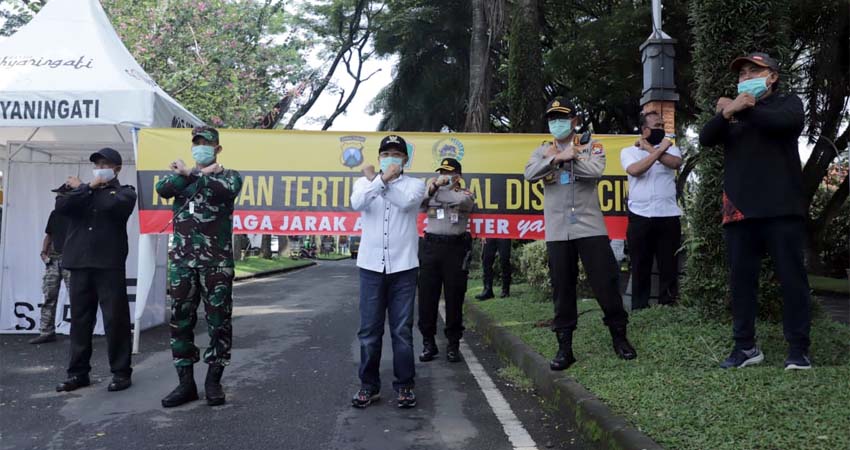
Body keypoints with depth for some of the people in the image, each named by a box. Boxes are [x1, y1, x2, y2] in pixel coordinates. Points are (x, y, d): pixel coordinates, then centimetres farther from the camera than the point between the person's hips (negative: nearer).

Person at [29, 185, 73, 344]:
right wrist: (44, 252, 7)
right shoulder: (54, 214, 15)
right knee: (49, 296, 4)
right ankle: (46, 332, 8)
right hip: (53, 259, 6)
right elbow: (49, 235, 21)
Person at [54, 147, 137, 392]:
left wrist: (81, 189, -1)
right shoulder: (82, 189, 19)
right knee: (79, 320, 7)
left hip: (109, 264, -4)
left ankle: (121, 372, 5)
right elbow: (61, 206, -1)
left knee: (115, 319, -3)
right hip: (79, 264, 4)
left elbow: (110, 204, -16)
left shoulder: (125, 192, 7)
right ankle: (78, 372, 16)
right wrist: (89, 188, -6)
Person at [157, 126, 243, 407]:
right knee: (180, 320, 4)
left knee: (218, 320, 1)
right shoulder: (181, 173, 17)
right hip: (182, 259, 3)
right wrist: (203, 174, -10)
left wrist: (191, 175, -10)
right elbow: (163, 189, -7)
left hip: (217, 260, -3)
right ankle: (186, 383, 13)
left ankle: (213, 381, 12)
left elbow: (225, 190, -19)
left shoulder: (229, 175, 7)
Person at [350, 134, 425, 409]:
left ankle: (404, 385, 13)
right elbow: (357, 204, -11)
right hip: (371, 265, 1)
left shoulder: (415, 184, 8)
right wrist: (381, 179, -19)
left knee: (402, 330, 2)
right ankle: (369, 385, 15)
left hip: (403, 266, -1)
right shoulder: (365, 182, 12)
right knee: (369, 330, 4)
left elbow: (406, 201, -15)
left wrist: (378, 180, -7)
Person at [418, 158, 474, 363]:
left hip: (456, 247, -2)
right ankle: (428, 342, 12)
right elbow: (419, 204, -1)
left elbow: (462, 201, -14)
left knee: (454, 297, 1)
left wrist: (438, 190, -8)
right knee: (427, 296, 1)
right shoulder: (429, 189, 17)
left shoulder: (465, 194, 9)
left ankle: (453, 344, 11)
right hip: (431, 246, 2)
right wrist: (433, 187, -15)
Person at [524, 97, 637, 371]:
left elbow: (596, 170, -15)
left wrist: (568, 156, -10)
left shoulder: (591, 145, 5)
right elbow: (529, 174, -8)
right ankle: (564, 347, 13)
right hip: (557, 232, 2)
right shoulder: (543, 151, 12)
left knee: (606, 282, 1)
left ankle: (619, 337, 18)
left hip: (590, 227, -2)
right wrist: (558, 157, -17)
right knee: (562, 288, 5)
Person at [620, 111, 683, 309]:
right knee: (640, 266, 3)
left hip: (668, 216, 2)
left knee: (669, 265, 5)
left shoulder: (670, 148, 12)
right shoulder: (629, 151, 8)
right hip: (640, 216, -1)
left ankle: (668, 306, 12)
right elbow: (635, 170, -14)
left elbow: (676, 163, -11)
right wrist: (659, 149, -10)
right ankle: (639, 308, 9)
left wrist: (650, 149, -7)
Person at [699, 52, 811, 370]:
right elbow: (706, 138, 2)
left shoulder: (787, 102, 11)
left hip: (781, 209, -3)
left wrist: (738, 110, -8)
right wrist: (727, 113, -18)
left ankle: (798, 349, 4)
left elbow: (785, 121, -14)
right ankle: (746, 346, 11)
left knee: (791, 276, -2)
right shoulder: (732, 111, 21)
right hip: (739, 210, 4)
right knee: (741, 279, 3)